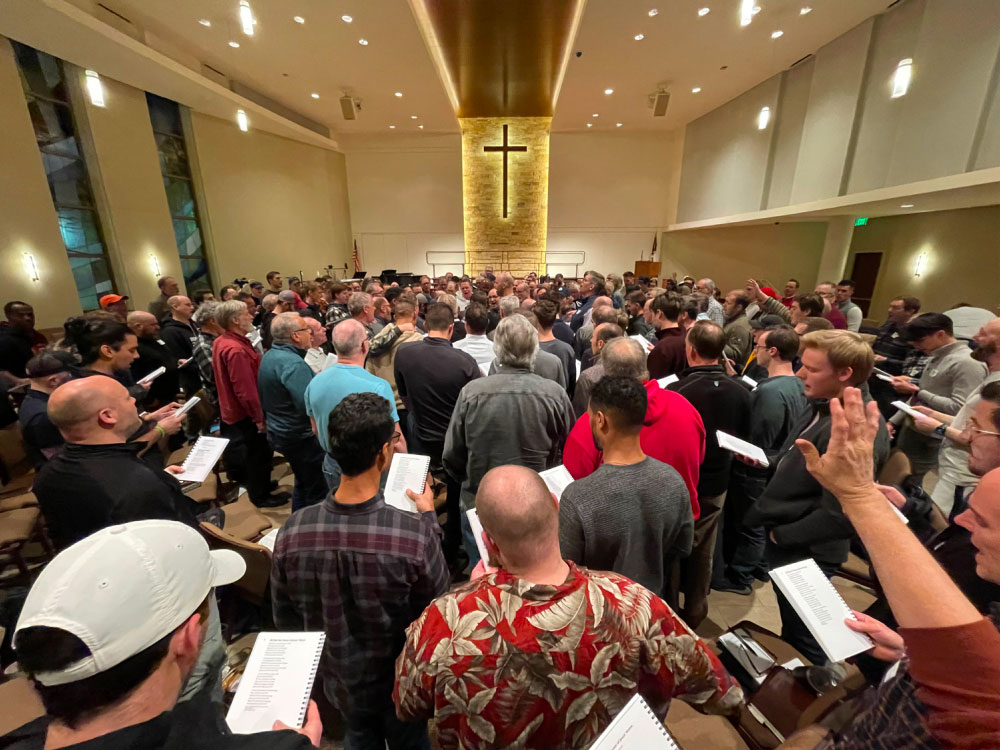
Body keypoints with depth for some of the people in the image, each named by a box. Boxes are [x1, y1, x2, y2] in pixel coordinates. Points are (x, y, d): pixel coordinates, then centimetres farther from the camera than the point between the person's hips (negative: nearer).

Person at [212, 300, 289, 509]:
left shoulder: (220, 342, 4)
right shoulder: (236, 350, -29)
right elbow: (246, 389, -30)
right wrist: (259, 417, -23)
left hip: (232, 410, 10)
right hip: (247, 414, -10)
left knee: (242, 450, 26)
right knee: (258, 454, 6)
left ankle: (254, 483, 47)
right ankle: (261, 496, 22)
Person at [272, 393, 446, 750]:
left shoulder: (291, 532, -26)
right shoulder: (414, 533, -37)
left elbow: (285, 621, -9)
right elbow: (439, 607, -16)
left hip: (341, 682, 2)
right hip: (404, 684, -2)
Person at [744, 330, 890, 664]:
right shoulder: (825, 409, 2)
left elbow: (839, 517, -28)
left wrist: (781, 536, -16)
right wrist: (770, 463, -3)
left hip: (803, 550, -9)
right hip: (788, 542, 9)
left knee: (803, 639, 16)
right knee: (793, 630, 29)